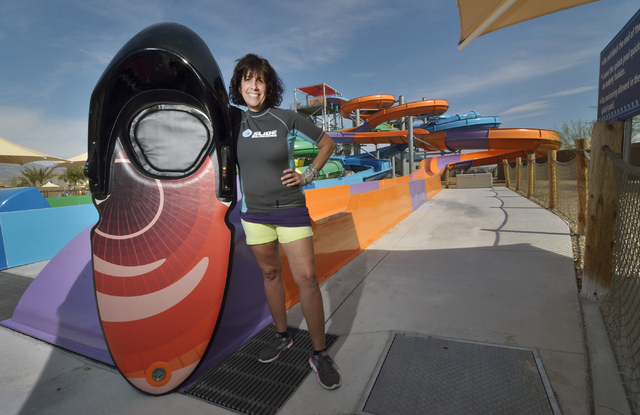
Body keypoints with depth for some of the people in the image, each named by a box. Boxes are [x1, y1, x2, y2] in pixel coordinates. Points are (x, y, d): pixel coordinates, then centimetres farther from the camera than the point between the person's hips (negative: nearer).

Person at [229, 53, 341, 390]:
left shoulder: (287, 118, -4)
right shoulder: (236, 123, 5)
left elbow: (327, 143, 6)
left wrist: (308, 175, -3)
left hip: (290, 209, -3)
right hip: (253, 212, 4)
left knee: (306, 278, -8)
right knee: (270, 274, 14)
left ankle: (319, 354, 9)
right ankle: (282, 336, 34)